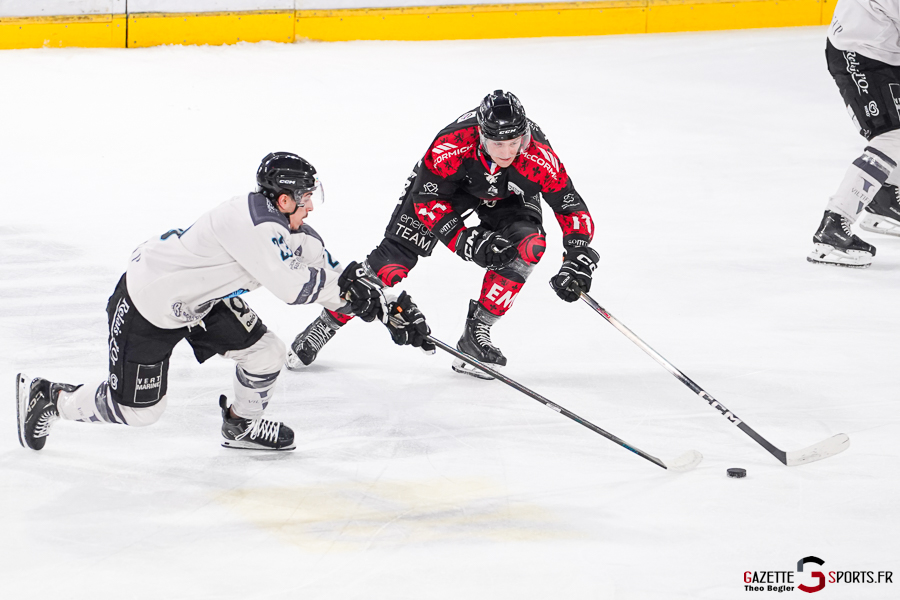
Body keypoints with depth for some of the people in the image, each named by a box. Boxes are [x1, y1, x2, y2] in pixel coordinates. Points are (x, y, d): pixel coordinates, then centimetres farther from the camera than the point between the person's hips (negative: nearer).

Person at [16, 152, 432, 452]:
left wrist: (392, 312, -4)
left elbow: (339, 283, 4)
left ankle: (241, 425, 26)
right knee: (136, 411, -2)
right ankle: (46, 398, 17)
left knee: (266, 352, 0)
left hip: (200, 302, 9)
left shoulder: (293, 233, -2)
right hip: (145, 303, -9)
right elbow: (293, 287, -35)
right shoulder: (252, 223, -31)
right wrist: (343, 281, -22)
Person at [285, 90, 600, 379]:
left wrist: (579, 258, -40)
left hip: (509, 196, 1)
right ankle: (327, 323, 5)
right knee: (397, 251, -10)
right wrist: (465, 241, -36)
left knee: (528, 244, -26)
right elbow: (427, 199, -28)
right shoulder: (451, 145, -41)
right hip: (449, 184, -1)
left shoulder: (540, 158, -38)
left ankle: (476, 332, -13)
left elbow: (571, 207, -28)